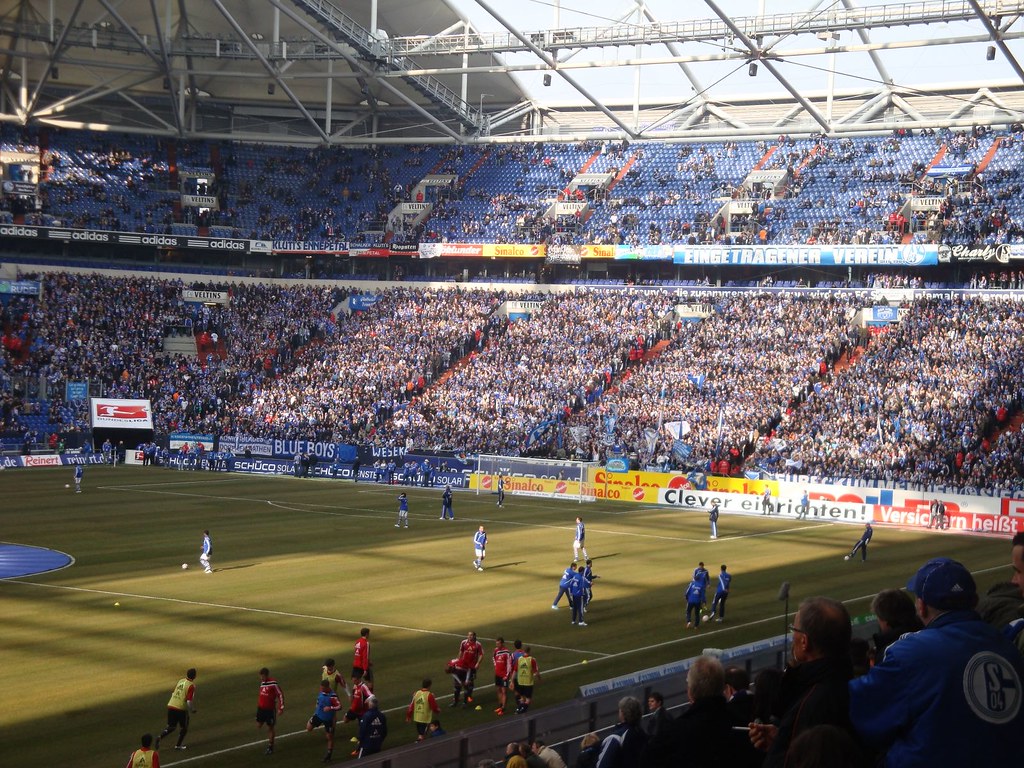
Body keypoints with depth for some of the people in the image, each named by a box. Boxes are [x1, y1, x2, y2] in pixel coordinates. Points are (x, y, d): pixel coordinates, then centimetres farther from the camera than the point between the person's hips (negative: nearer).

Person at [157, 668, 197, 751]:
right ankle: (179, 745, 20)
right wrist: (192, 710, 0)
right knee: (184, 727, 18)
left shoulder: (180, 681, 10)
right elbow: (189, 701, -18)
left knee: (171, 727, 15)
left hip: (170, 706, 6)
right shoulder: (191, 686, -11)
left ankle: (160, 737, -10)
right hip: (181, 708, -6)